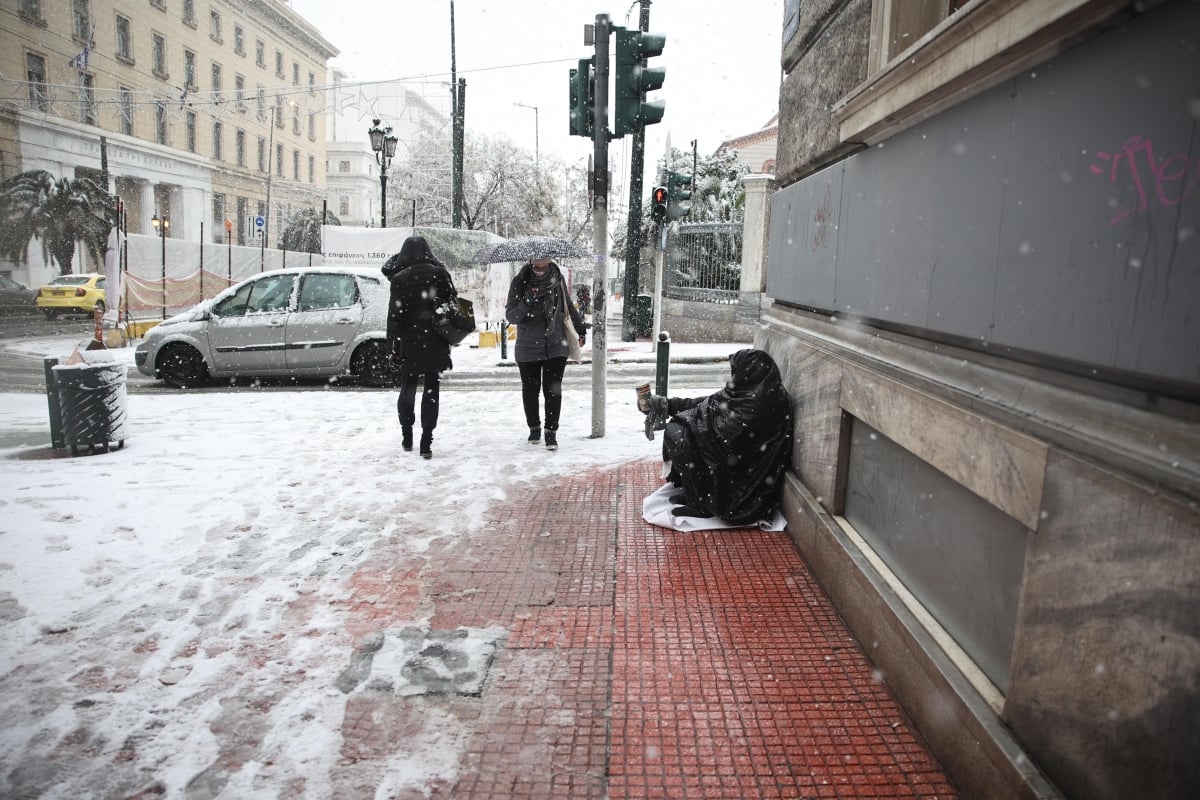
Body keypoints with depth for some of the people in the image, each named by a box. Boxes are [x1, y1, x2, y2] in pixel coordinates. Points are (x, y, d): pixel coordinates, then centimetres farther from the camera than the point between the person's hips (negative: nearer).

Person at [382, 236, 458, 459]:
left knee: (408, 389, 16)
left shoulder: (400, 278, -5)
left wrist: (394, 347, -2)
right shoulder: (440, 273, 0)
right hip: (436, 344, 1)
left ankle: (407, 436, 25)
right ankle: (426, 442, -1)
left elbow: (395, 316, -6)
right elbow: (453, 304, 2)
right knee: (431, 391, 3)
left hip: (410, 344, 0)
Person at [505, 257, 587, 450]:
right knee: (530, 390, 10)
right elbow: (511, 316, -9)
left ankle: (551, 431, 3)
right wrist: (527, 302, -25)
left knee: (553, 390, -4)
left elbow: (569, 305, 16)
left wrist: (581, 328, 18)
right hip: (528, 348, 0)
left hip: (556, 346, 1)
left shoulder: (557, 279, -1)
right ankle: (534, 427, 28)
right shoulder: (520, 282, -8)